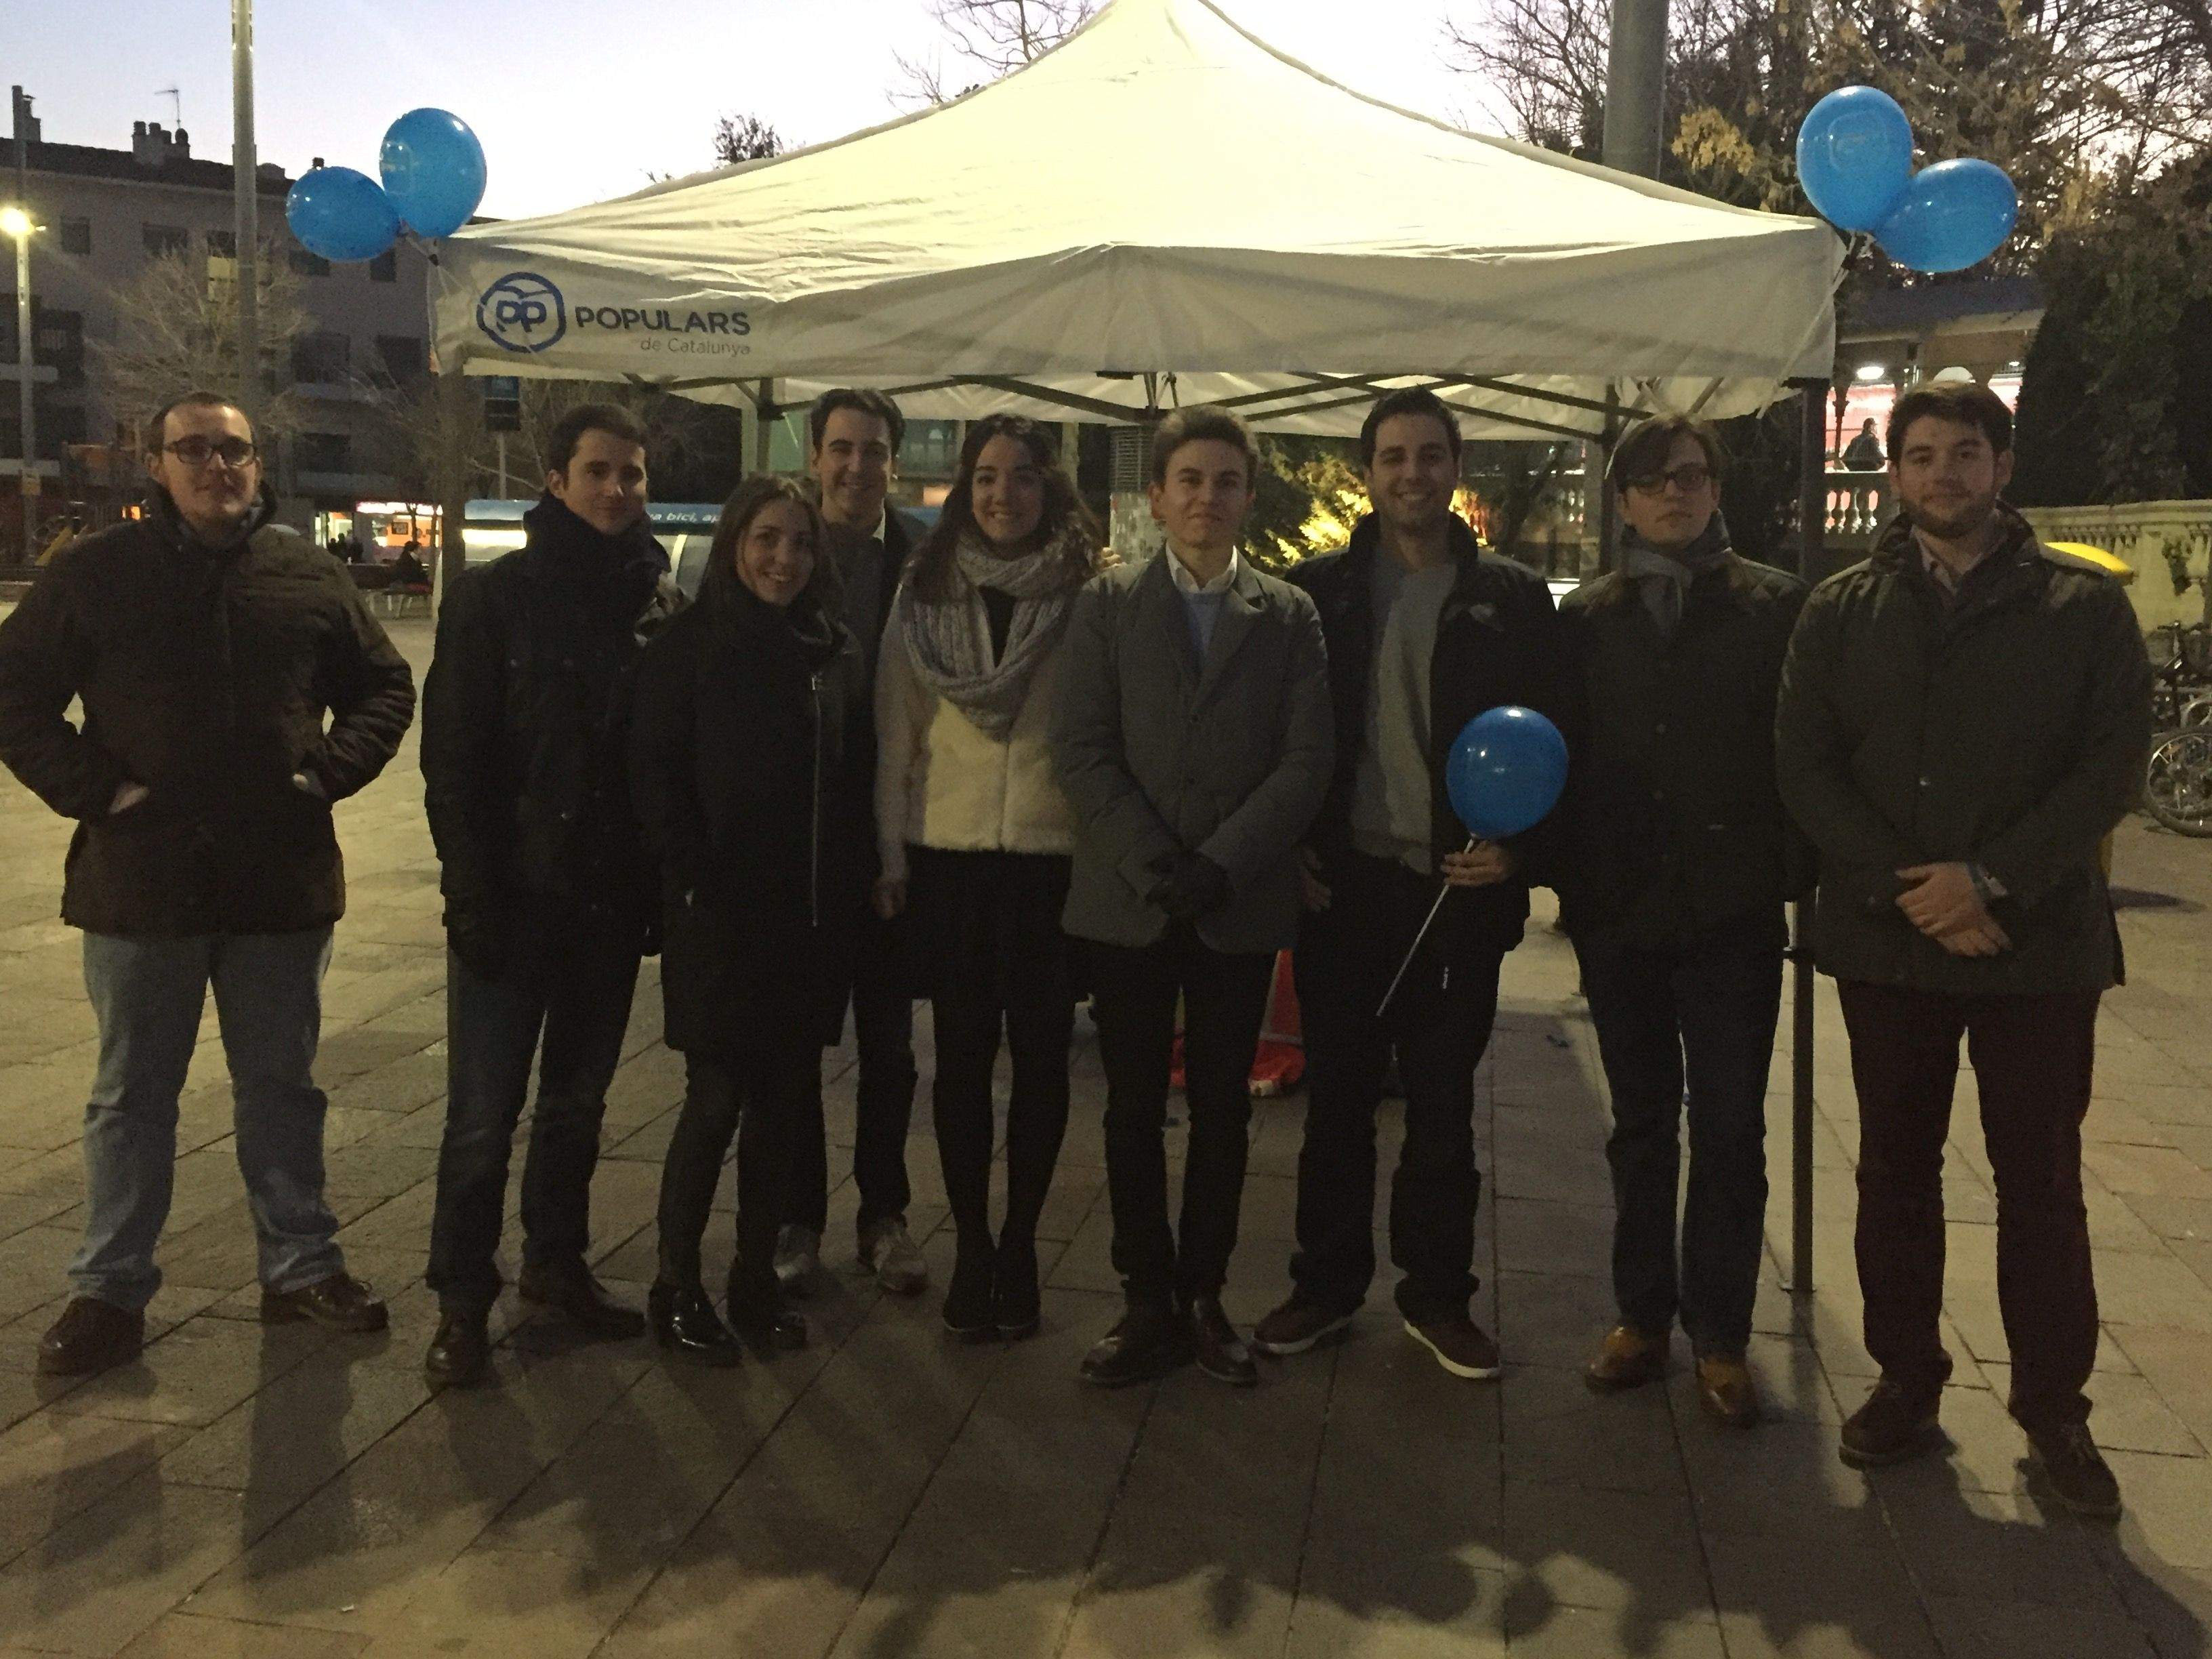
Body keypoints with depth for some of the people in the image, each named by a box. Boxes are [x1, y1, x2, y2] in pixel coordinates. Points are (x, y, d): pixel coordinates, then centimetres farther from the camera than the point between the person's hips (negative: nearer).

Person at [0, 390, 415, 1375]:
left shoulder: (309, 576, 4)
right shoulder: (96, 573, 0)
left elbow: (384, 689, 12)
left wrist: (328, 773, -2)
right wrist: (93, 788, -9)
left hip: (282, 878, 1)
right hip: (140, 877, -1)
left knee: (280, 1087, 13)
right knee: (132, 1097, 10)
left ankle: (302, 1266, 25)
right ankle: (109, 1289, 22)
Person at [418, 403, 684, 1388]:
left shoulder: (659, 605, 4)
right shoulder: (493, 598, -5)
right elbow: (452, 760, -8)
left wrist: (660, 889, 0)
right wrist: (475, 895, -14)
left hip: (611, 902, 4)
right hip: (512, 901, -3)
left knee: (577, 1102, 15)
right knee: (483, 1117, 0)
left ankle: (556, 1265, 31)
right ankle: (462, 1303, 15)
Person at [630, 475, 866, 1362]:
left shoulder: (835, 650, 9)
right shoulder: (690, 646, -3)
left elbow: (852, 780, 10)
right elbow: (656, 774, -7)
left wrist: (848, 885, 2)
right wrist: (698, 882, -13)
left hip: (813, 920, 4)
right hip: (721, 920, -4)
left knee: (784, 1103, 10)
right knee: (716, 1101, 1)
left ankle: (756, 1279, 25)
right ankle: (676, 1288, 18)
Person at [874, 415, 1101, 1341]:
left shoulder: (1086, 595, 0)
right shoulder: (925, 594, 5)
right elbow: (895, 735, 5)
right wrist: (890, 855, 1)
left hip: (1055, 855, -1)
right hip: (949, 852, 1)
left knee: (1040, 1054, 6)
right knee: (963, 1052, 7)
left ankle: (1020, 1244, 22)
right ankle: (970, 1246, 19)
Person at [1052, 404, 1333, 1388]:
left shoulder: (1288, 615, 6)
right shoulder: (1107, 603, 5)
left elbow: (1306, 760, -2)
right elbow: (1081, 750, -3)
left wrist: (1219, 864, -13)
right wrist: (1155, 865, -13)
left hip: (1242, 903, 0)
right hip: (1128, 900, 0)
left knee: (1223, 1110, 8)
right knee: (1133, 1110, 5)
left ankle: (1203, 1297, 21)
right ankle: (1148, 1305, 17)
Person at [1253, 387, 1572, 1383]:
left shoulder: (1511, 600, 4)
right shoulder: (1318, 590, 4)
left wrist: (1521, 850, -9)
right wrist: (1292, 853, -4)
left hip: (1459, 888, 0)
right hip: (1342, 883, 0)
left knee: (1444, 1104, 9)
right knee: (1337, 1096, 9)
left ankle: (1437, 1294, 23)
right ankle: (1326, 1285, 22)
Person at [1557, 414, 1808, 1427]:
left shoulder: (1775, 606, 1)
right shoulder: (1587, 616, 6)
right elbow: (1564, 752, 4)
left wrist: (1799, 876, -11)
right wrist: (1567, 879, -6)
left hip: (1732, 906, -2)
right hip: (1620, 907, 2)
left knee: (1730, 1126, 4)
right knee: (1640, 1122, 13)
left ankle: (1720, 1336, 17)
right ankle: (1641, 1315, 25)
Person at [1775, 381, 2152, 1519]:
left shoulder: (2084, 606, 1)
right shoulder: (1841, 610, 5)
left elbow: (2113, 764, -5)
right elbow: (1804, 764, -1)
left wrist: (1992, 880, -17)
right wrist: (1905, 886, -12)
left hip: (2039, 939, -1)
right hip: (1885, 937, 2)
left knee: (2040, 1181, 7)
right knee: (1895, 1170, 10)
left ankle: (2053, 1406, 20)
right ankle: (1905, 1379, 24)